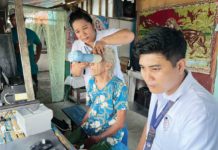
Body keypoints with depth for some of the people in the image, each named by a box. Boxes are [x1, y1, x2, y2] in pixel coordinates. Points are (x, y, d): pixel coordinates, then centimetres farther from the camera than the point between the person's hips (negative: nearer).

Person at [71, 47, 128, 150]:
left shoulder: (119, 87, -20)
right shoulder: (91, 82, -1)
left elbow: (120, 123, -15)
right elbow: (90, 109, 10)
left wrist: (98, 138, -15)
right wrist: (80, 127, -1)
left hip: (109, 135, -5)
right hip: (88, 129, 5)